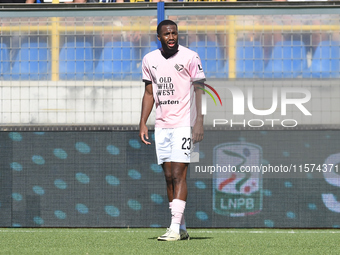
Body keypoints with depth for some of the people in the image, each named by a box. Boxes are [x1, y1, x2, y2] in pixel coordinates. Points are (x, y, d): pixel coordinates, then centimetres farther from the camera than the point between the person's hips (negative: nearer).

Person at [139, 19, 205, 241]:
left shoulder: (190, 57, -5)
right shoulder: (150, 60, 10)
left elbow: (199, 91, -5)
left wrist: (199, 122, -14)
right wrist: (143, 123, 10)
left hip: (184, 124, -6)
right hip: (162, 125, 6)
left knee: (178, 174, -12)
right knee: (169, 176, 5)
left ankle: (175, 228, -16)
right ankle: (182, 229, 10)